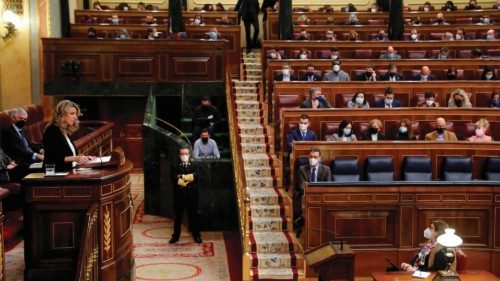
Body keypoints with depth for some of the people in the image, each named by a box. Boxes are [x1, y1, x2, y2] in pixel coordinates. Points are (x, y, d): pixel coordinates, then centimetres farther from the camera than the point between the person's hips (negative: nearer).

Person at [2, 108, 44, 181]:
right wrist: (36, 155, -26)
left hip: (31, 158, 9)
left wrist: (41, 151, 3)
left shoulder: (20, 130, 20)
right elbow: (17, 150, -18)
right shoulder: (7, 131, -9)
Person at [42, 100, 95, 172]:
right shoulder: (52, 130, -8)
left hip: (68, 171, 8)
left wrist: (83, 158, 2)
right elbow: (53, 158, -16)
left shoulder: (66, 131, 17)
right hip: (56, 173, -8)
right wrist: (74, 158, -24)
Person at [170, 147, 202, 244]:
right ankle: (176, 236, 18)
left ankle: (196, 235, 19)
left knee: (193, 215, 8)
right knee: (178, 215, 8)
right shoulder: (175, 165, 2)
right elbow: (174, 178, -14)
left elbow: (196, 176, -13)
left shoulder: (194, 165, 5)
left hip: (192, 194, 0)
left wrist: (182, 177, -16)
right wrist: (188, 179, -18)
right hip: (179, 194, 0)